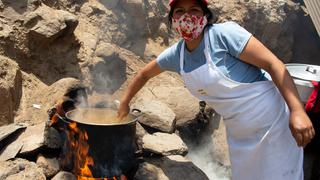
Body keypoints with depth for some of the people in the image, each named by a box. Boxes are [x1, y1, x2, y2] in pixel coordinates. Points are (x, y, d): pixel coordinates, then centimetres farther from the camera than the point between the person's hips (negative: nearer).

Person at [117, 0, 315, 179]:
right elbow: (145, 74, 16)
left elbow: (273, 64, -23)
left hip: (272, 122, -6)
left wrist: (297, 111, -31)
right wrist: (124, 104, 22)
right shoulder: (176, 54, -1)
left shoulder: (223, 33, -20)